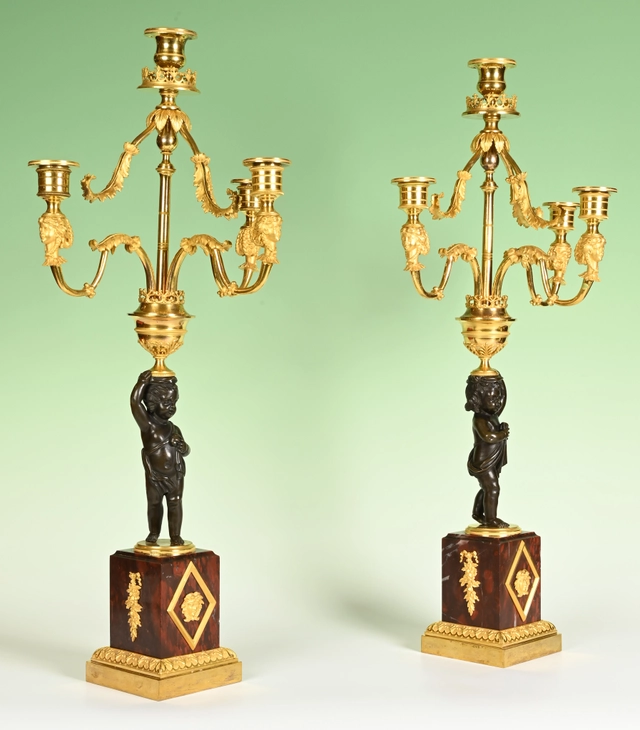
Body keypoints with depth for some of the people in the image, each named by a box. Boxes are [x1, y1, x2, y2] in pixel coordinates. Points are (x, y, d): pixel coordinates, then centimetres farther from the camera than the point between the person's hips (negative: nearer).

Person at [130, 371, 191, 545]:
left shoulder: (174, 429, 3)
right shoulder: (147, 425, -13)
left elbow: (185, 452, 12)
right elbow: (135, 402, -26)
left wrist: (182, 446, -12)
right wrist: (142, 382, -30)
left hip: (175, 475, 3)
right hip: (155, 476, -3)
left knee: (175, 504, 7)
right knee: (154, 504, 11)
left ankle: (175, 535, 15)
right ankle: (153, 533, 26)